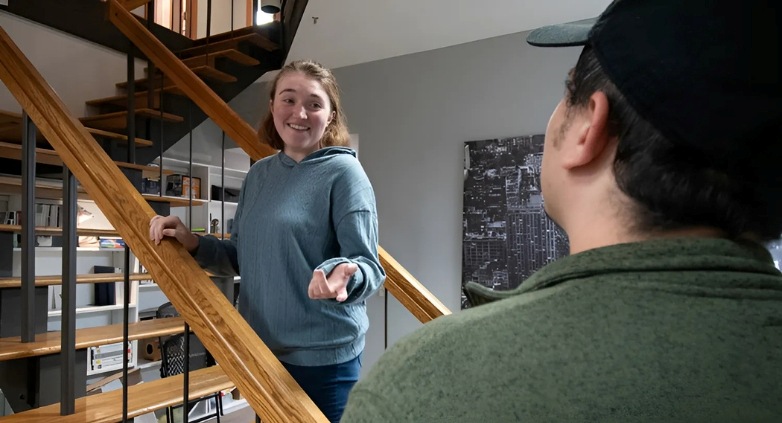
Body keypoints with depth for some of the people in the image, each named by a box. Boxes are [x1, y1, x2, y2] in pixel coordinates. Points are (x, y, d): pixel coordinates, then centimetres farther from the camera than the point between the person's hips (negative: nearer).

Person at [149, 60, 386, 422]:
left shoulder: (343, 172, -13)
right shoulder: (259, 173, 6)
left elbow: (368, 265, -17)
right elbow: (242, 257, 13)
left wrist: (345, 277, -38)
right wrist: (192, 243, -1)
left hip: (323, 360, -6)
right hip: (262, 352, 7)